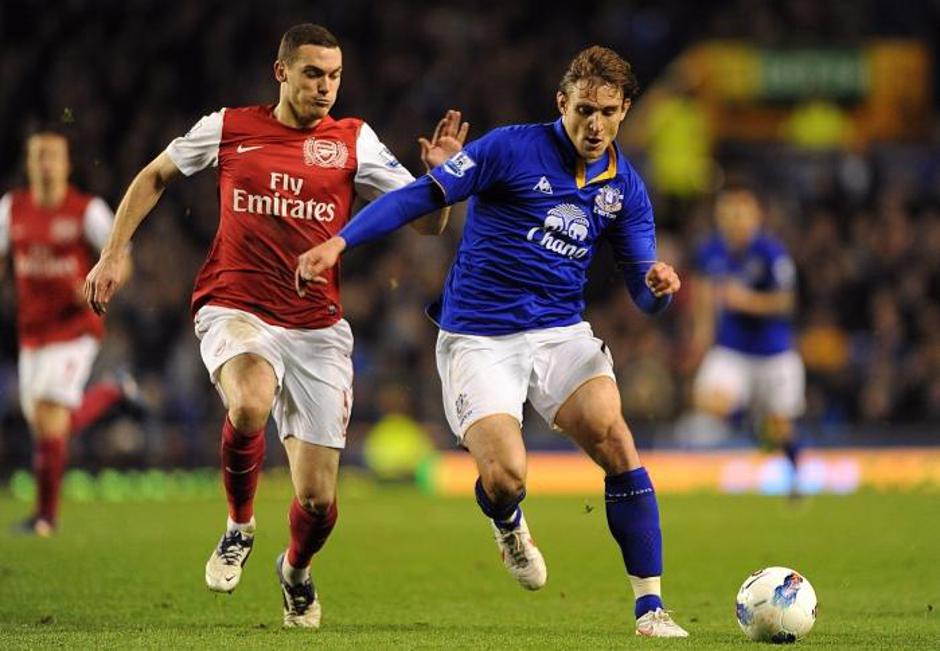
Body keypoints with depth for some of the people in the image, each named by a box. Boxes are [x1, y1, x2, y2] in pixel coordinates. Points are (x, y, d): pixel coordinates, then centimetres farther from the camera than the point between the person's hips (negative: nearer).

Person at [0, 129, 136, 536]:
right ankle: (112, 394, 42)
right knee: (48, 424, 12)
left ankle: (46, 513, -6)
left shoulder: (87, 210, -8)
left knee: (49, 415, -17)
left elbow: (122, 262, -5)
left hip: (75, 327, -6)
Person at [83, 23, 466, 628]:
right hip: (235, 311, -1)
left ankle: (296, 569, 36)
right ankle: (239, 527, -6)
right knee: (250, 406, -36)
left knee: (319, 498, -2)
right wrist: (112, 256, 13)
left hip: (318, 328, 1)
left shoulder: (353, 141, 3)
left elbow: (425, 222, 2)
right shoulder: (228, 128, 3)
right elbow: (154, 177, 19)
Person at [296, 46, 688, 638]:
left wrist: (659, 285, -17)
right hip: (479, 338, -3)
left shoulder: (625, 186, 6)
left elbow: (644, 297, 8)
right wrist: (340, 241, -18)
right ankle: (508, 525, 22)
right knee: (506, 475, -21)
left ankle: (650, 607, -14)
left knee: (615, 441, -22)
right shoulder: (513, 148, -8)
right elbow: (421, 197, -8)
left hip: (562, 332, 3)